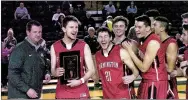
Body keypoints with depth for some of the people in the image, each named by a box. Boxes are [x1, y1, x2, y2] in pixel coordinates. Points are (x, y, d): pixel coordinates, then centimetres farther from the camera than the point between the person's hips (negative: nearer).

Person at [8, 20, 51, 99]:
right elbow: (13, 74, -16)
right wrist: (27, 89, -21)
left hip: (35, 95, 7)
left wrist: (46, 73, 2)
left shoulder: (40, 50, 11)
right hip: (19, 96, -7)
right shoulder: (19, 49, -11)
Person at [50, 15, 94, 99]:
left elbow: (91, 70, -1)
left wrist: (80, 81, -17)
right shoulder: (54, 47, 2)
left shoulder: (84, 46, -1)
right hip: (62, 93, 1)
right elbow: (52, 70, 8)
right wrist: (56, 73, -16)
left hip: (81, 93, 0)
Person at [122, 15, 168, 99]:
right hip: (147, 81, 10)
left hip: (155, 82, -10)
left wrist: (130, 50, -16)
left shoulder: (153, 42, -20)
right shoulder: (145, 40, 10)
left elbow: (144, 68, -21)